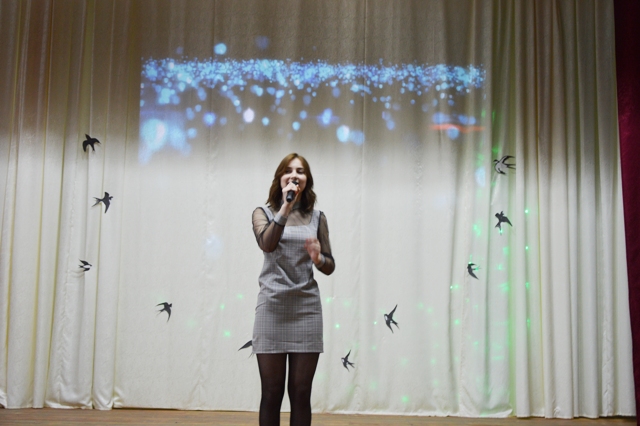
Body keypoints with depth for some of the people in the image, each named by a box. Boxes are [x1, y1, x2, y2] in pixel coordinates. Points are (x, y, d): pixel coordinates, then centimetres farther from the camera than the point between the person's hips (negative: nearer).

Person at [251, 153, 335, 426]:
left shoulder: (317, 218, 10)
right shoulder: (263, 214, 4)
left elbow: (330, 267, 11)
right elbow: (267, 244, -17)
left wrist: (318, 259, -11)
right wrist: (285, 208, -26)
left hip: (306, 309, 2)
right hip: (272, 308, -2)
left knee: (301, 393, 5)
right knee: (272, 392, 3)